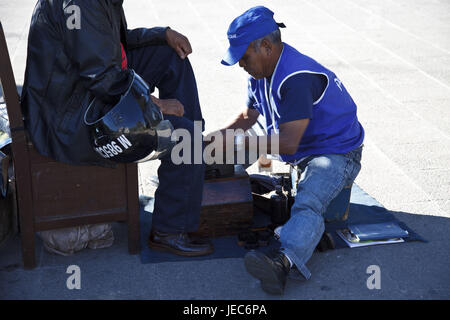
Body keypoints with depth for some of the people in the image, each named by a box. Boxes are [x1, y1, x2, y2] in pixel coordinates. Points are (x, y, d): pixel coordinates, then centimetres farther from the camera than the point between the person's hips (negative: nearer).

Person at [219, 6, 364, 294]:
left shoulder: (296, 78, -28)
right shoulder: (261, 73, 3)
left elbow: (288, 143, -30)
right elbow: (248, 116, 17)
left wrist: (239, 143, -22)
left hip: (337, 153, -11)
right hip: (298, 149, 11)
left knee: (308, 203, -41)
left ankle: (285, 262, -62)